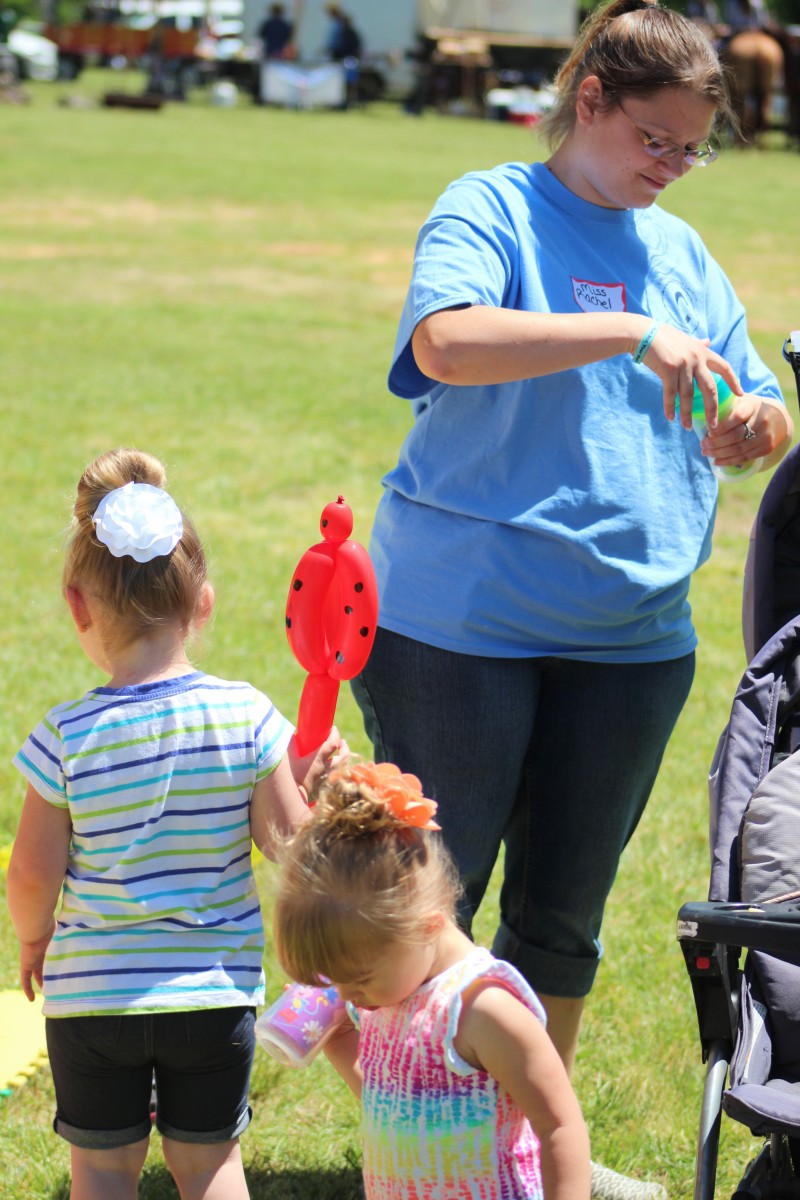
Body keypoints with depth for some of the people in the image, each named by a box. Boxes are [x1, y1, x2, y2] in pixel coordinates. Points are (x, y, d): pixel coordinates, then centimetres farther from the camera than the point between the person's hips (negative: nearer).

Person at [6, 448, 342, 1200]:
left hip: (90, 993, -1)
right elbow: (288, 843, -9)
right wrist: (307, 781, 7)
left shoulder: (66, 737, -16)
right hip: (214, 991, 1)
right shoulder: (246, 717, -13)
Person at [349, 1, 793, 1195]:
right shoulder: (489, 212, -6)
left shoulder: (681, 253, 12)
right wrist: (633, 335, -31)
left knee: (564, 914, 13)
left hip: (630, 638, 5)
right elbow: (448, 343, -26)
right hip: (460, 628, -5)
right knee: (429, 899, 4)